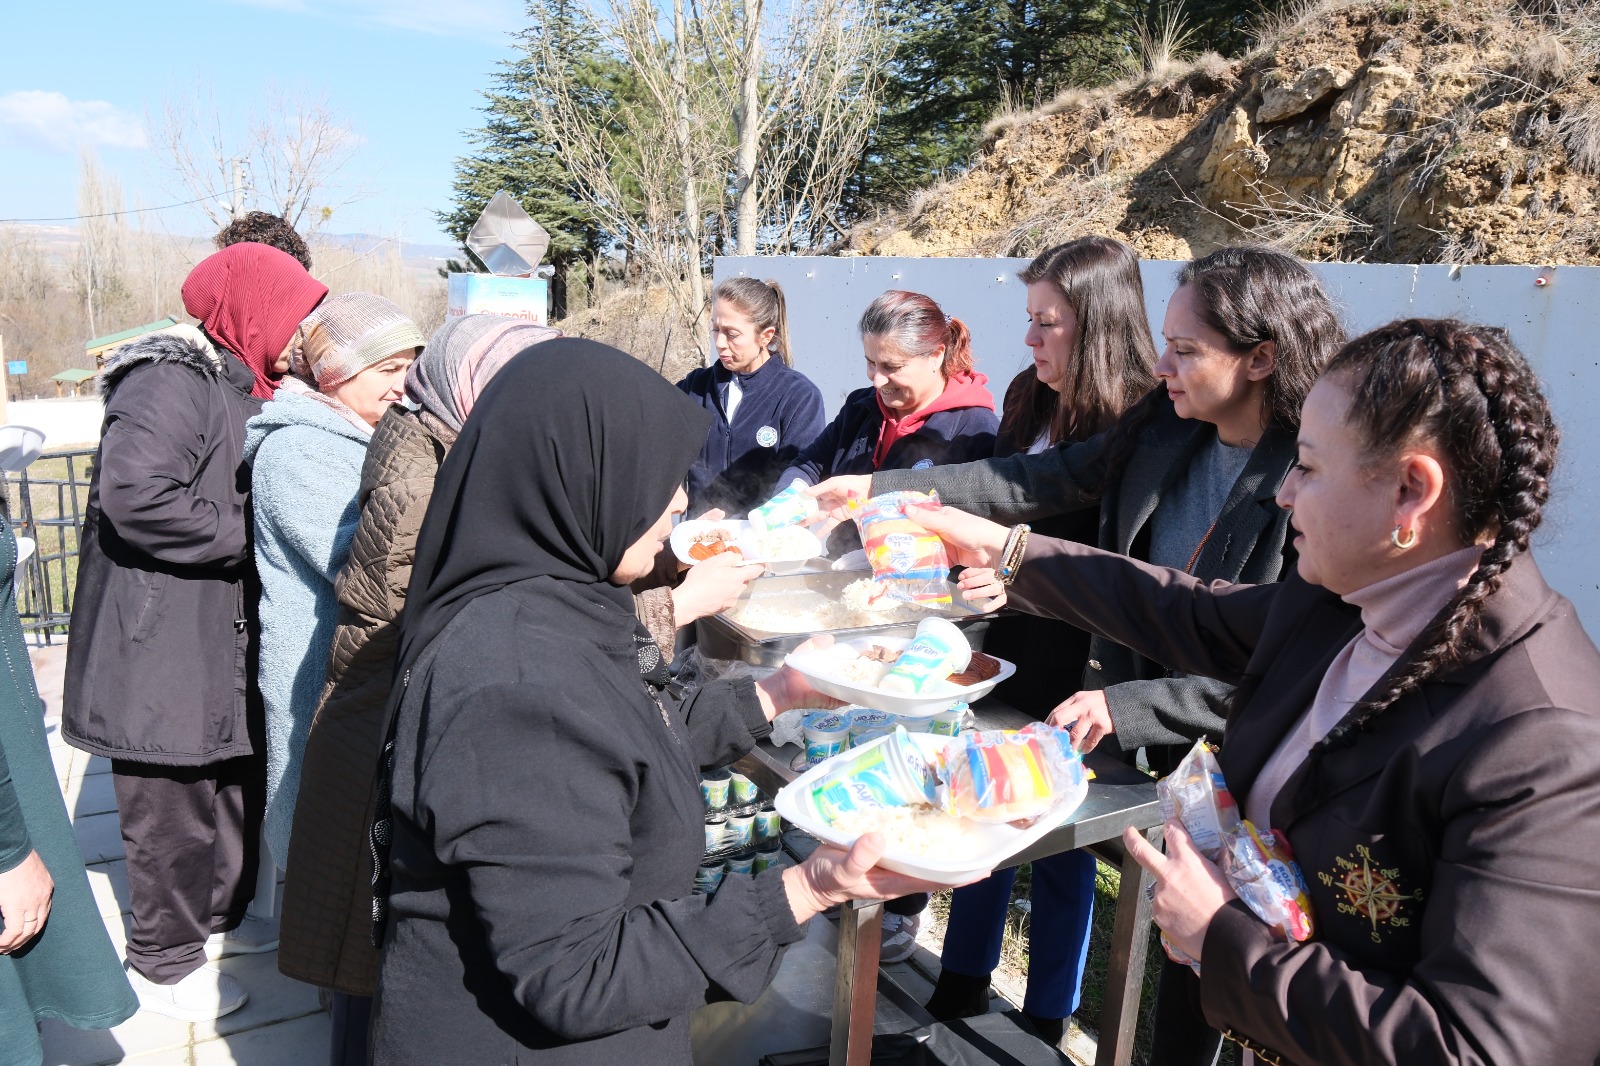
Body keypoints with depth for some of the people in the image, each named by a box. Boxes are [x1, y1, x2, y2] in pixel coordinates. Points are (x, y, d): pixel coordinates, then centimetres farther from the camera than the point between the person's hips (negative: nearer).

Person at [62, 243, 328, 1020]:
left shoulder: (239, 389, 14)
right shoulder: (174, 384, -19)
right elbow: (134, 494, -32)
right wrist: (246, 535, -23)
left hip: (227, 645, 10)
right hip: (164, 647, -10)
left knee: (239, 788, 21)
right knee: (176, 809, 4)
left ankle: (219, 917, 42)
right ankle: (163, 964, 24)